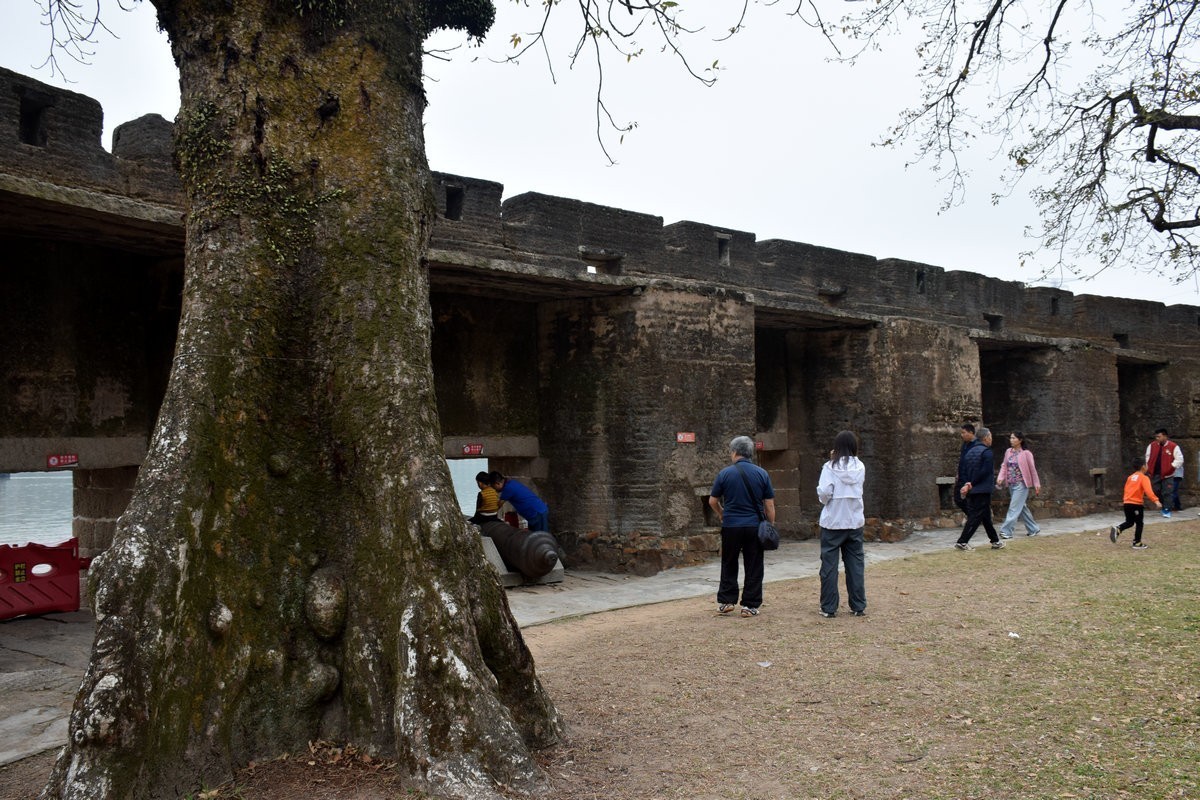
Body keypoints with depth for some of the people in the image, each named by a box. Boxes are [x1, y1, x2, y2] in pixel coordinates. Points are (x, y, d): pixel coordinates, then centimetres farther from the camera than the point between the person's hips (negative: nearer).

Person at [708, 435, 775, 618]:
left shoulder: (725, 473, -4)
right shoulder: (762, 474, 0)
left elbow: (713, 501, 3)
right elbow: (769, 505, 0)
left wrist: (721, 514, 22)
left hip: (731, 526, -1)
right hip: (755, 527, 1)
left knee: (729, 566, 14)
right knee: (754, 568, 7)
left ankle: (725, 601, 15)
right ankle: (750, 605, 7)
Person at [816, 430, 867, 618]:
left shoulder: (830, 467, -10)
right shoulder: (860, 467, 1)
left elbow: (823, 492, -18)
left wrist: (824, 501, 6)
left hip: (833, 522, -3)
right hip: (855, 522, 3)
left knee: (829, 564, 4)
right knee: (856, 564, 11)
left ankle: (829, 608, 5)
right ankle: (858, 606, 15)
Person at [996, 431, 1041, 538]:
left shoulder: (1026, 453, -9)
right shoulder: (1008, 452, 7)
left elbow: (1032, 469, -3)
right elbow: (1004, 466, 10)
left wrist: (1036, 484, 1)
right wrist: (1000, 477, -6)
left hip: (1021, 484, -7)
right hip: (1011, 484, 7)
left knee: (1014, 508, -9)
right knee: (1022, 507, 15)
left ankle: (1006, 531, -12)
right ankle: (1033, 529, 28)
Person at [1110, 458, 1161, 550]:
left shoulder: (1130, 477, 14)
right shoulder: (1144, 478, -7)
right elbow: (1148, 491, -22)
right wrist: (1156, 500, -29)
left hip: (1127, 503, 6)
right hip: (1137, 504, -6)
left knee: (1129, 522, 17)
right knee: (1139, 524, 6)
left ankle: (1117, 529, -8)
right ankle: (1137, 543, 9)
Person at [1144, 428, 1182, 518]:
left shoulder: (1173, 447, -9)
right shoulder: (1151, 446, 3)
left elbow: (1179, 460, -6)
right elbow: (1148, 458, 15)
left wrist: (1171, 467, -13)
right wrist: (1149, 469, 9)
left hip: (1167, 475, -4)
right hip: (1154, 474, 4)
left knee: (1166, 493, -3)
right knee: (1155, 492, 8)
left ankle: (1167, 510, 3)